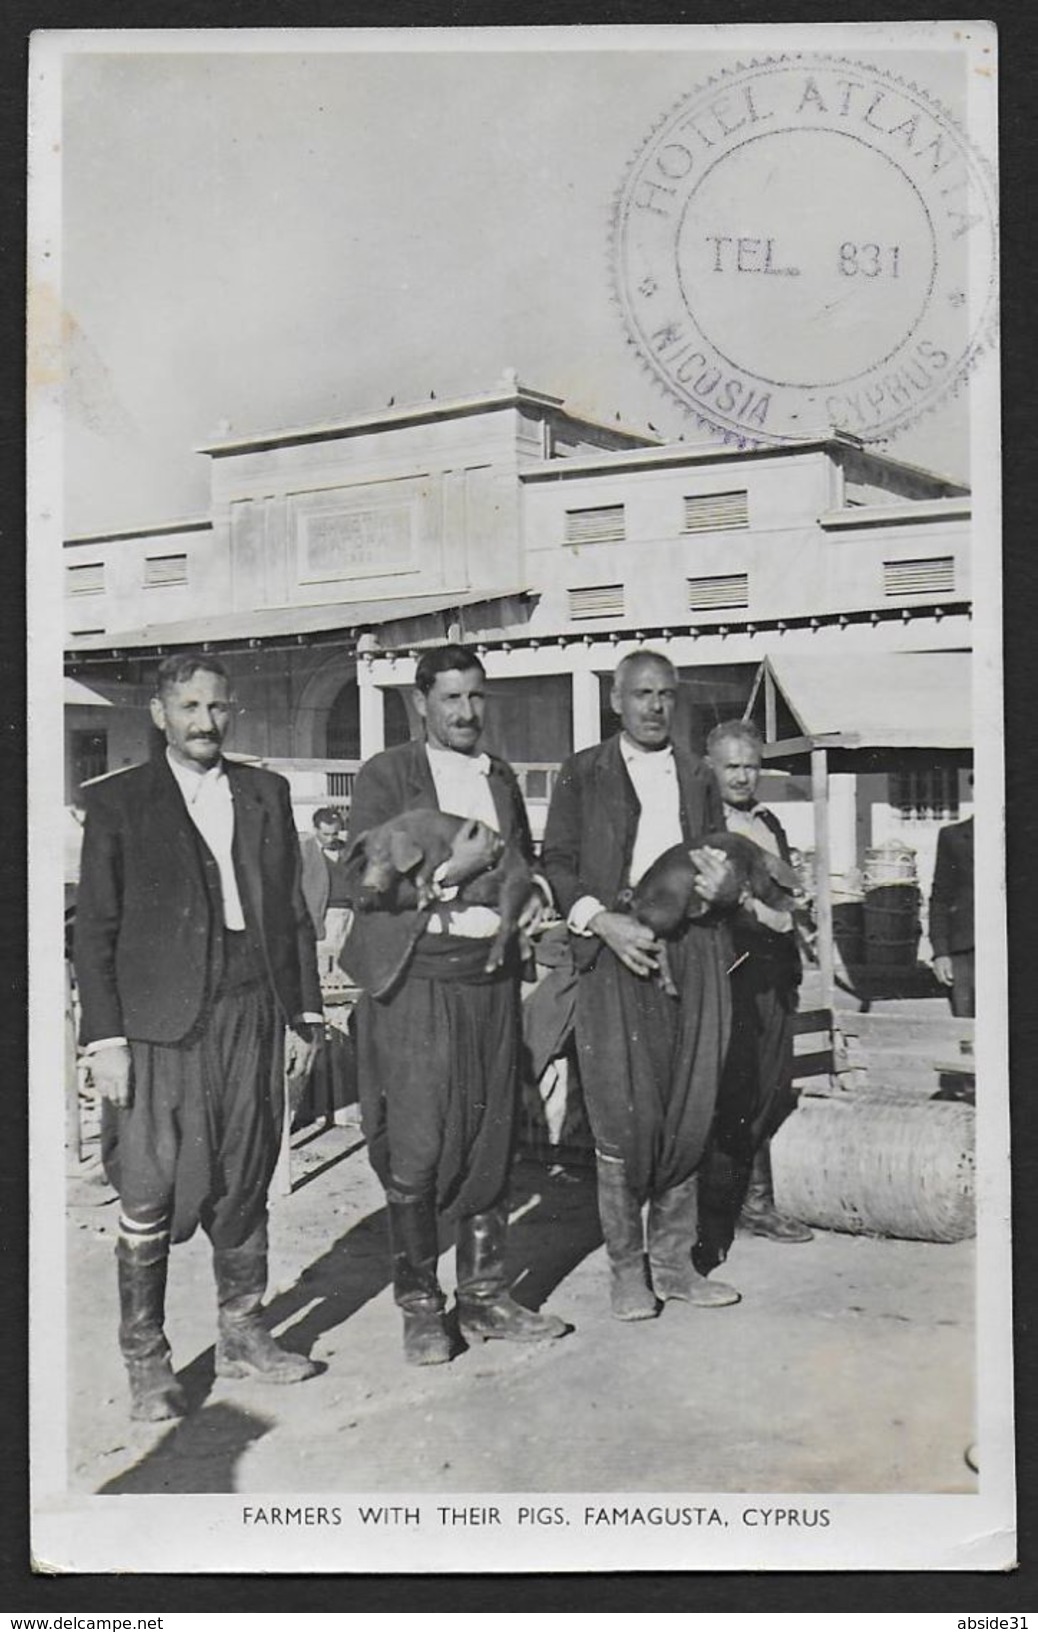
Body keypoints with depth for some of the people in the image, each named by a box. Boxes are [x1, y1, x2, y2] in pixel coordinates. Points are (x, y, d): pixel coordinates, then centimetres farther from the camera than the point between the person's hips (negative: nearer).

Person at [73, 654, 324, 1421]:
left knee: (245, 1184, 10)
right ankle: (147, 1361, 12)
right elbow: (96, 928, 0)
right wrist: (105, 1038, -7)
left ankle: (243, 1333, 25)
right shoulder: (118, 802, 3)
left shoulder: (267, 794, 13)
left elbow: (294, 911, 14)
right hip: (161, 1021, -3)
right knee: (150, 1193, -2)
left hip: (254, 1012, 3)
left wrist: (305, 1013, 10)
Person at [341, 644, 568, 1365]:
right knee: (415, 1146, -3)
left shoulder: (501, 777, 17)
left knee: (490, 1139, 9)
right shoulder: (386, 775, 1)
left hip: (492, 973, 5)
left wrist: (532, 889, 2)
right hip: (416, 977, -5)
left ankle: (485, 1295, 21)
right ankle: (420, 1307, 11)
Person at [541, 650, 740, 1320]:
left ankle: (674, 1259, 16)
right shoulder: (582, 774, 9)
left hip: (693, 949, 4)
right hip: (617, 947, -3)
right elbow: (557, 862, 3)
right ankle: (627, 1265, 9)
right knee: (624, 1113, -4)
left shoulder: (698, 776, 20)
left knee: (689, 1109, 4)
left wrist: (721, 880, 0)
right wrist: (603, 920, -12)